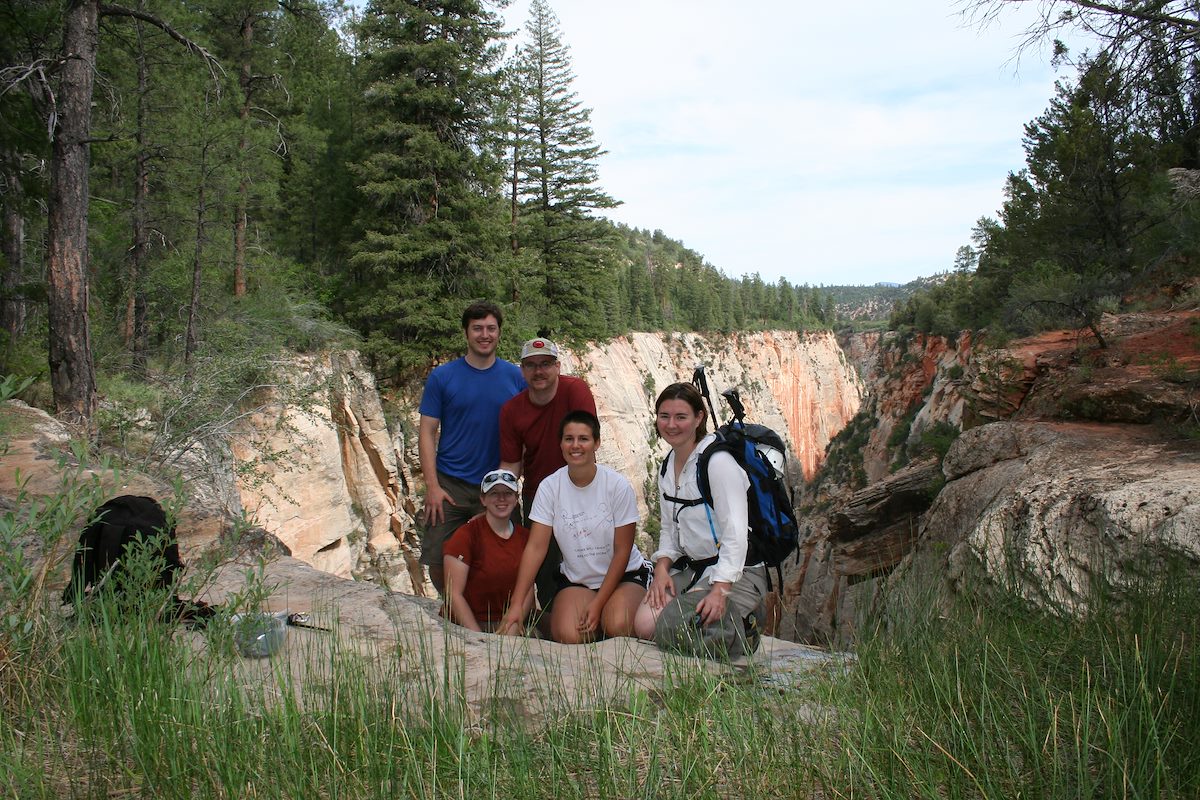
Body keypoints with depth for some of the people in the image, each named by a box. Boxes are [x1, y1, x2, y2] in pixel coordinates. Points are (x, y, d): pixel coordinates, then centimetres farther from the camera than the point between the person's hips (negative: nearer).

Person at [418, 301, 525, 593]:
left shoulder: (515, 377, 3)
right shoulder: (442, 377, 0)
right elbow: (427, 433, -1)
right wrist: (432, 486, -10)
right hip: (449, 484, -1)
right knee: (437, 559, 2)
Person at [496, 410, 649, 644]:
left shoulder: (618, 485, -13)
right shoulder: (549, 487, -8)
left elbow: (622, 551, -9)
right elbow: (536, 548, -10)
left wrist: (598, 604, -14)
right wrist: (515, 606, -17)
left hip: (624, 575, -1)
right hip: (576, 580, 1)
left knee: (617, 626, -30)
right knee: (568, 636, -25)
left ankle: (601, 615, 5)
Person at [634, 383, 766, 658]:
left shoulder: (717, 462, -17)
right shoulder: (668, 467, 9)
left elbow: (735, 534, -23)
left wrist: (720, 591, -31)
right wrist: (662, 568, -5)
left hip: (737, 572, -8)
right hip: (689, 569, 8)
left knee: (671, 629, -24)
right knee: (644, 624, -12)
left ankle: (742, 625, 2)